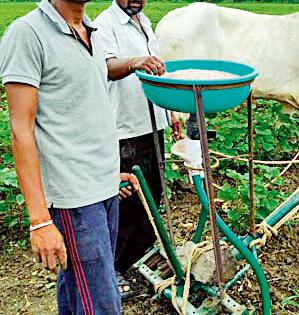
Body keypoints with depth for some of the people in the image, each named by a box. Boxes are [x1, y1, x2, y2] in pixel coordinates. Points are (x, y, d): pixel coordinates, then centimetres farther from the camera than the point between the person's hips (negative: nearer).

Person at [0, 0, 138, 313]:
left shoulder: (91, 33, 14)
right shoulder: (27, 33, -11)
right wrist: (40, 220, -20)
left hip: (105, 188, 8)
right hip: (74, 195, -7)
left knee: (75, 283, 19)